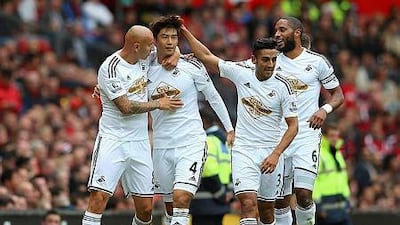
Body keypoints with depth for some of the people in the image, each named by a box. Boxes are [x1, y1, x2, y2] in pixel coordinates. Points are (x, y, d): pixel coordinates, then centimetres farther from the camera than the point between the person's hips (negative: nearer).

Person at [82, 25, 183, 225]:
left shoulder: (145, 58, 7)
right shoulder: (110, 68, -14)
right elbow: (126, 107, -17)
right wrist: (158, 104, -8)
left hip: (140, 142, 6)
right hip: (113, 139, -6)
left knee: (146, 208, 3)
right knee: (99, 197, -17)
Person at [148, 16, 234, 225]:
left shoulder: (191, 66, -5)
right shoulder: (146, 70, 4)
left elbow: (213, 97, 7)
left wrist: (230, 129, 10)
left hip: (191, 143, -4)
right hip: (161, 146, 4)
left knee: (181, 198, -20)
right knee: (169, 205, 9)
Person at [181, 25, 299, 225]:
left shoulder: (283, 87, -7)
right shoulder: (241, 73, -2)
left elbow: (293, 126, -6)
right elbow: (206, 57, 6)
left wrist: (276, 154, -17)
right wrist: (184, 31, 2)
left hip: (270, 153, 0)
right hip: (244, 150, 0)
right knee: (248, 203, -17)